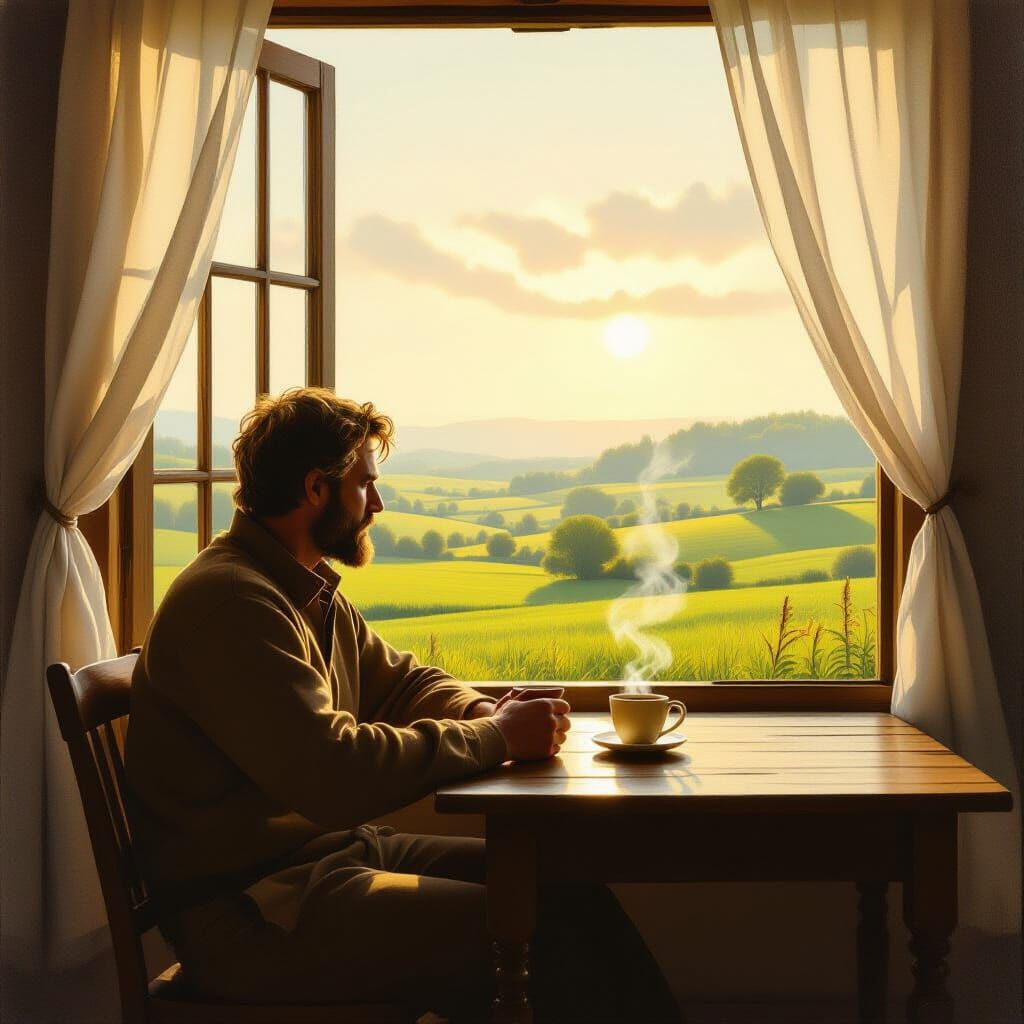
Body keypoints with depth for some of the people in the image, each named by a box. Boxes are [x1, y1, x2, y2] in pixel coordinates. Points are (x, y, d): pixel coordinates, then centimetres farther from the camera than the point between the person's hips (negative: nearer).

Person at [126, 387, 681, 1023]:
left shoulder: (313, 592, 13)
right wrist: (496, 737, -17)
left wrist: (487, 711, 0)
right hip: (253, 917, -9)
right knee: (537, 931, -21)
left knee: (565, 885, -4)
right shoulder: (229, 600, -19)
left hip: (332, 850, 10)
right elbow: (335, 775, -27)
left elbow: (404, 679, 24)